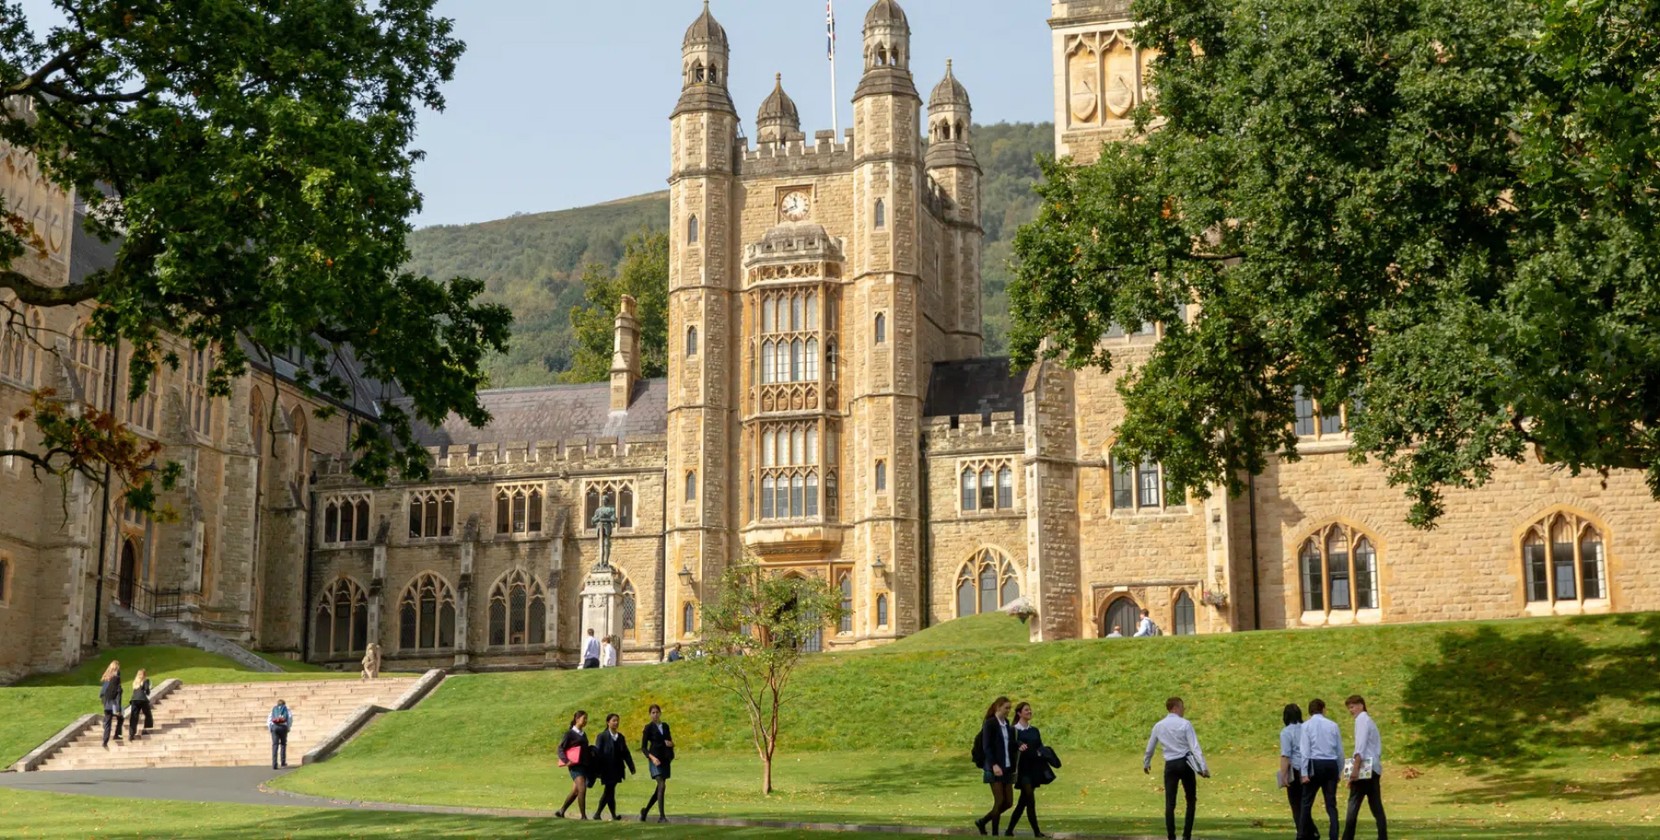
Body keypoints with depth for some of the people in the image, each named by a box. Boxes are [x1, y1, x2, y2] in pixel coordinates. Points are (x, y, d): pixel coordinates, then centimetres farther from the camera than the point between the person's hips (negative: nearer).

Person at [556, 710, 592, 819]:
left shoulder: (583, 734, 17)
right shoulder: (570, 733, -4)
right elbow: (560, 748, -7)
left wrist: (589, 764, 17)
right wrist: (566, 761, -19)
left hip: (584, 765, 8)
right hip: (575, 765, -8)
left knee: (575, 792, 10)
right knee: (582, 789, -18)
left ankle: (561, 812, 23)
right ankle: (583, 816, -17)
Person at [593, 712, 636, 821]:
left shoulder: (620, 737, 12)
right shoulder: (602, 736, -5)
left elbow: (625, 753, 15)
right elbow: (597, 753, -8)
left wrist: (631, 766, 9)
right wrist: (597, 770, -13)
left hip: (616, 769, 5)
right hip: (607, 769, -5)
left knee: (609, 792, 6)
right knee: (610, 792, -6)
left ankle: (598, 814, 13)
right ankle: (613, 815, -2)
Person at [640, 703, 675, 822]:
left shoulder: (665, 726, 13)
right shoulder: (649, 727, -2)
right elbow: (643, 747, -5)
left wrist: (671, 744, -4)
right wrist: (652, 757, -21)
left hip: (665, 759, 6)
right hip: (655, 760, -6)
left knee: (660, 788, 9)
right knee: (662, 786, -19)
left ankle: (645, 811, 28)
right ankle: (661, 816, -20)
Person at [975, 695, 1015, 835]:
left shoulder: (1006, 723, 13)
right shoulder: (989, 723, -8)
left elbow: (1010, 744, 15)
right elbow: (986, 746, -13)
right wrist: (994, 765, -22)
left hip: (1007, 768, 7)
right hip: (994, 768, -7)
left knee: (1008, 802, 5)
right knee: (999, 801, -6)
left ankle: (982, 822, 20)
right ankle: (995, 833, 3)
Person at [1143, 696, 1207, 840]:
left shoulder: (1158, 726, 7)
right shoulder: (1185, 724, -5)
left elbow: (1149, 748, 17)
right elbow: (1195, 747, -12)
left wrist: (1146, 763, 34)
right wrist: (1203, 767, -14)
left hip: (1170, 765, 3)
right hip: (1185, 764, -2)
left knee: (1170, 803, 3)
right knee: (1191, 800, 11)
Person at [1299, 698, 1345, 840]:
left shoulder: (1306, 726, 1)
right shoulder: (1333, 725, 9)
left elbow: (1305, 750, -6)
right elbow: (1340, 751, 10)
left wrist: (1304, 773, -6)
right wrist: (1339, 771, 19)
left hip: (1315, 764, -3)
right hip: (1331, 765, 3)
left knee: (1307, 802, 6)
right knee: (1331, 803, 5)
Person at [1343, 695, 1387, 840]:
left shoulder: (1362, 719, -4)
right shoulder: (1370, 721, 23)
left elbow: (1361, 745, -17)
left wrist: (1355, 768, -23)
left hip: (1365, 768, -9)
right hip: (1374, 768, 9)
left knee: (1353, 805, -7)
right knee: (1376, 807, 6)